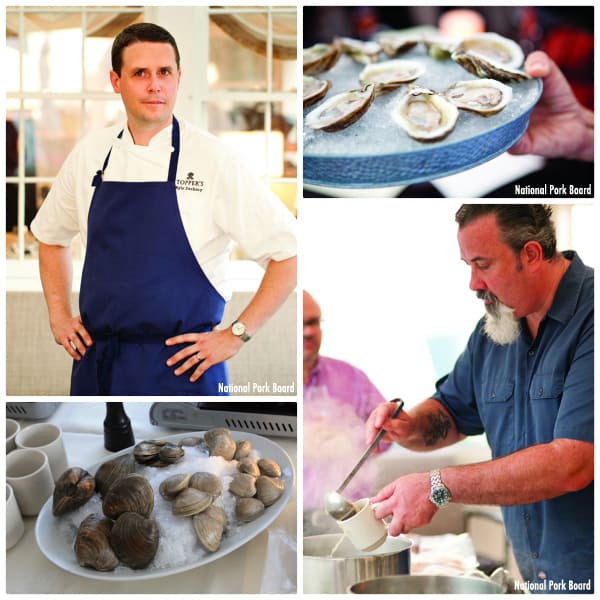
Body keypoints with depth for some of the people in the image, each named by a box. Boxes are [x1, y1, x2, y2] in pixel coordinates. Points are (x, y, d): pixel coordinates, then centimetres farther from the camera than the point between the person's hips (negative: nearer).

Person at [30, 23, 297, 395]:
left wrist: (236, 335, -10)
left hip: (181, 368, -4)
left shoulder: (211, 158, -9)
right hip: (96, 362, 4)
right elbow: (51, 237, 22)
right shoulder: (89, 154, 4)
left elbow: (290, 253, -9)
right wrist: (59, 316, 12)